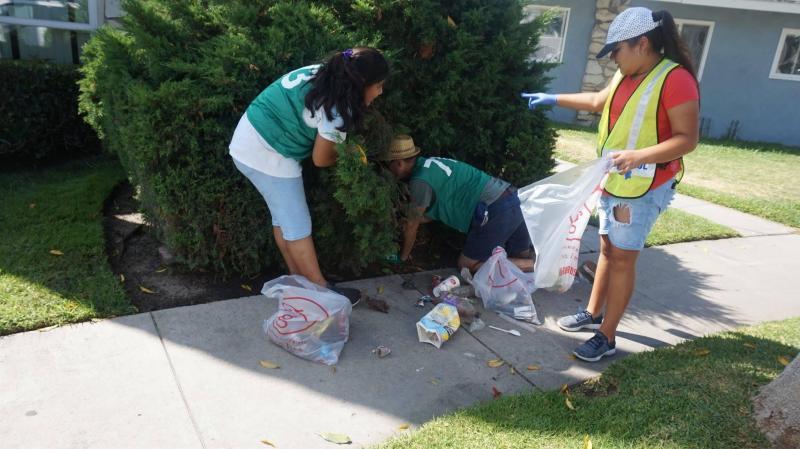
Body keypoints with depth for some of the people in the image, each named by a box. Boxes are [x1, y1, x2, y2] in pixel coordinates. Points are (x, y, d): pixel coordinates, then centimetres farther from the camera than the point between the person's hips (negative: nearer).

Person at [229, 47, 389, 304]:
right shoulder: (337, 108, -20)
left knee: (283, 218, 17)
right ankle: (322, 290, 10)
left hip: (249, 142, 10)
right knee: (297, 226, -1)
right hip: (267, 154, -9)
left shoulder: (323, 75, 5)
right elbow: (320, 159, -10)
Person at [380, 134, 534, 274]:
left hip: (494, 211, -9)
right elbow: (431, 214, 28)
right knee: (525, 255, 22)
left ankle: (537, 266, -10)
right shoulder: (428, 165, 18)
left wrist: (403, 256, 15)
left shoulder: (420, 181, -12)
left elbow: (412, 225, -1)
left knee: (466, 264, 1)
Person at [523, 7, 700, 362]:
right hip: (613, 180, 8)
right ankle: (593, 314, 31)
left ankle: (607, 337, 8)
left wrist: (638, 156, -33)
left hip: (644, 187, -8)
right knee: (607, 248, 17)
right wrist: (554, 99, 29)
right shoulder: (627, 76, 8)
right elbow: (598, 101, 26)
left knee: (622, 257, -3)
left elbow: (687, 139, -21)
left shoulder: (675, 79, -18)